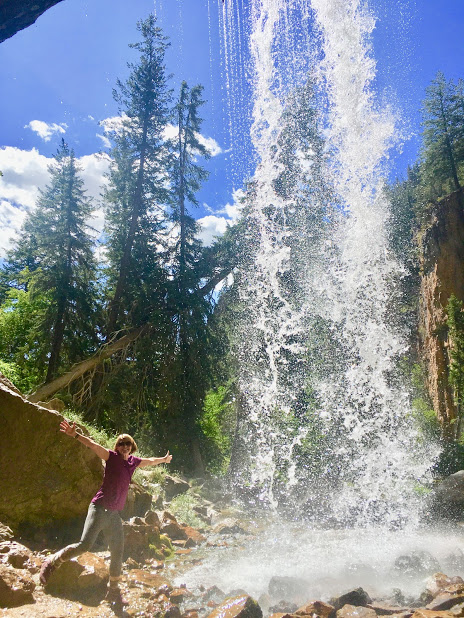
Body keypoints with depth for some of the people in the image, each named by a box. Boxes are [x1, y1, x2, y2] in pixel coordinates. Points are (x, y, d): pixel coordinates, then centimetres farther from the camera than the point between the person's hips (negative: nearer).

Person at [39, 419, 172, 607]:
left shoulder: (133, 462, 10)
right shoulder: (111, 456, -5)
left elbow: (150, 461, 29)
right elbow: (92, 445, -20)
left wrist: (164, 459, 45)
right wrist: (75, 435, -34)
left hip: (115, 514, 6)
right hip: (100, 508, -6)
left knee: (118, 553, 10)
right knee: (85, 545, -18)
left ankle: (113, 591, 27)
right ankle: (52, 562, 7)